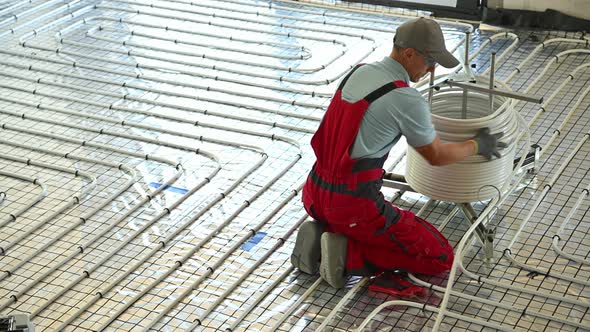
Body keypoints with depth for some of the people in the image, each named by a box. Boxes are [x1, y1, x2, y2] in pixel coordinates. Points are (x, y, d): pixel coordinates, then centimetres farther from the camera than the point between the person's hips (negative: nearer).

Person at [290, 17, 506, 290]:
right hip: (353, 206, -8)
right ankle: (348, 254, -7)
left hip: (316, 193, 8)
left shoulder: (358, 72, 8)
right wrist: (477, 145, 19)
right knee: (441, 257, 2)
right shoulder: (409, 100, -15)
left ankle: (320, 235, 11)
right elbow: (436, 156, 1)